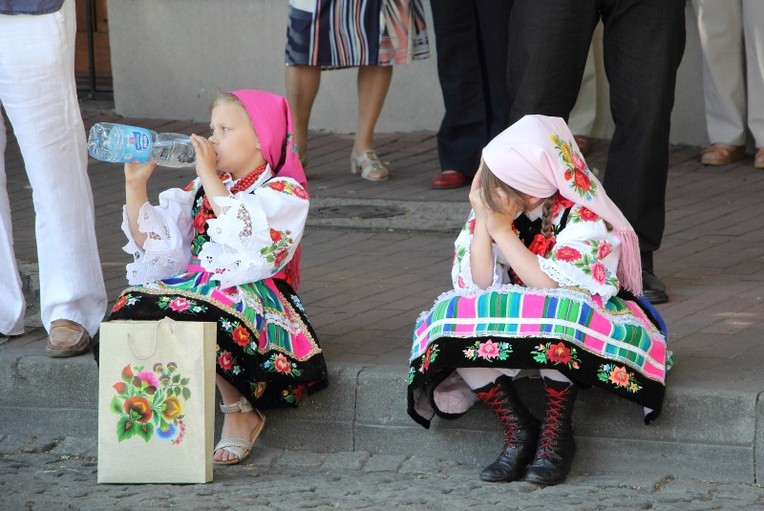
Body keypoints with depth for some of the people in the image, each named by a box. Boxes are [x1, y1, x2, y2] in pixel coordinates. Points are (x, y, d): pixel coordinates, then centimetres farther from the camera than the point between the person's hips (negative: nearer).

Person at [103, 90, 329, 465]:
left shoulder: (285, 193, 2)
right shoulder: (201, 190, 23)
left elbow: (241, 234, -18)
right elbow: (150, 240, 17)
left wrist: (210, 175, -14)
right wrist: (135, 184, 6)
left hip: (253, 297, -6)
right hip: (195, 286, 6)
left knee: (190, 317, -38)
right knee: (132, 307, -24)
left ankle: (239, 410, -16)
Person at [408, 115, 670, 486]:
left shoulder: (585, 218, -19)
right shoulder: (495, 209, -3)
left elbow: (553, 287, -29)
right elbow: (478, 285, -8)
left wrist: (502, 230, -25)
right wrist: (482, 221, -18)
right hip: (511, 330, 6)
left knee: (553, 319, -40)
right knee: (452, 319, -21)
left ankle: (557, 431, -21)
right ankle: (517, 430, -15)